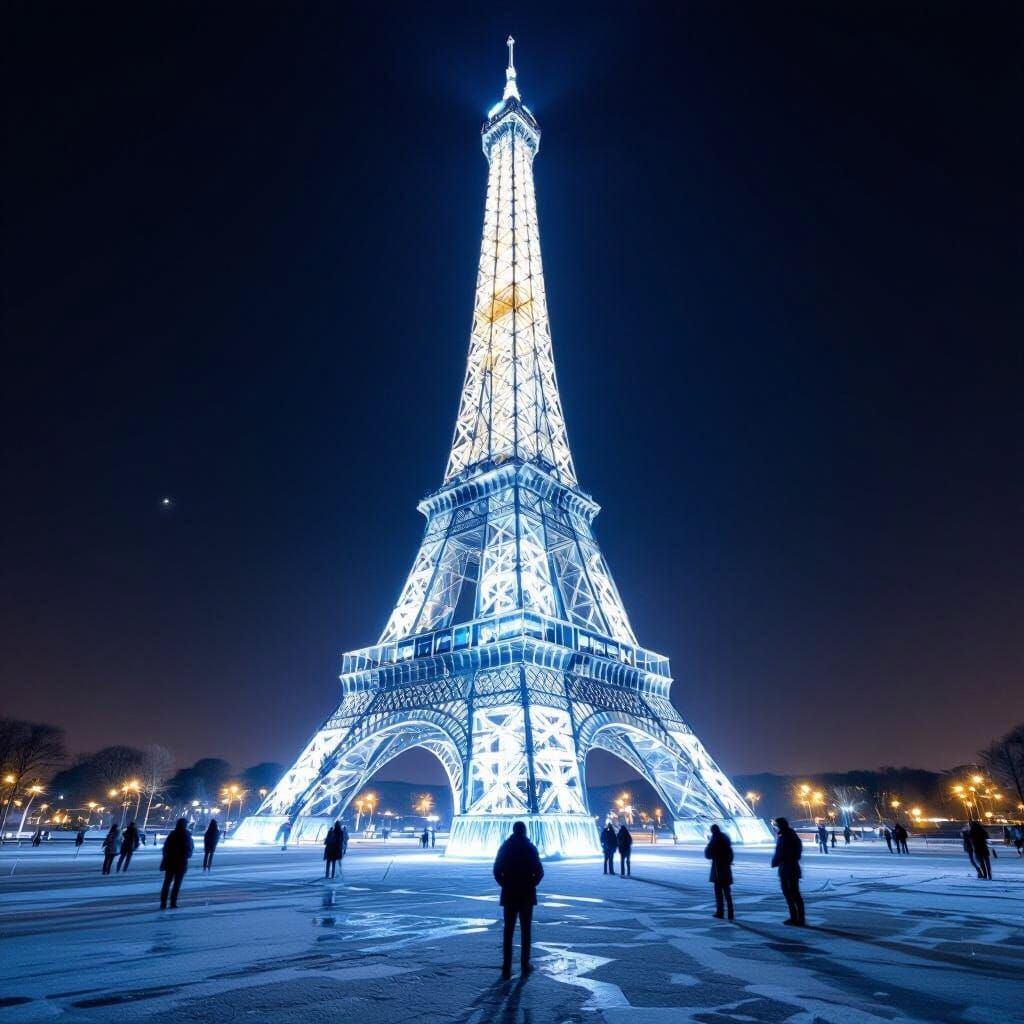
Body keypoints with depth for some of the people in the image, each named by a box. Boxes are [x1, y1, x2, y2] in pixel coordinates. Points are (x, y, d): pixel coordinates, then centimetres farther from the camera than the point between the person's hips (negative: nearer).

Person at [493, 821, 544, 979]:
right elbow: (539, 872, -10)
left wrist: (505, 884, 5)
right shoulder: (530, 848, -6)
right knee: (525, 931, 10)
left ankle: (506, 968, 3)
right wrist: (531, 884, 4)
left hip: (509, 894, 1)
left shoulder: (505, 847, -1)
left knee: (508, 931, 5)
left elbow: (497, 870, -5)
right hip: (526, 895, -1)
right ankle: (525, 965, 12)